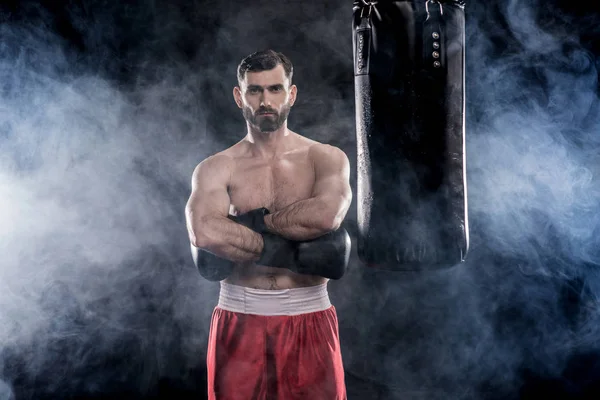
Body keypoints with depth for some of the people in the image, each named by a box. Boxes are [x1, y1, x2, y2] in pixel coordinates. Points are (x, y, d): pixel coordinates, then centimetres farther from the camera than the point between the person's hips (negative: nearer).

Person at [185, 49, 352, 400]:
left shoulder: (327, 159, 1)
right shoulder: (216, 169, 1)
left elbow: (327, 215, -20)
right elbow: (205, 233, -20)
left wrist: (253, 220, -12)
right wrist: (293, 254, -19)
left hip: (309, 319, 0)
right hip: (240, 319, 1)